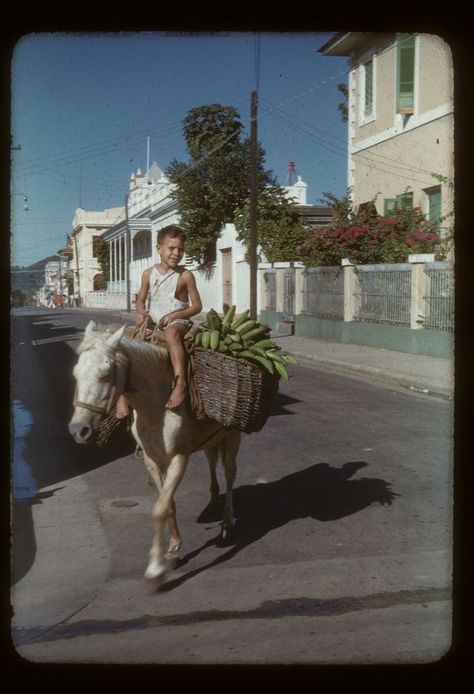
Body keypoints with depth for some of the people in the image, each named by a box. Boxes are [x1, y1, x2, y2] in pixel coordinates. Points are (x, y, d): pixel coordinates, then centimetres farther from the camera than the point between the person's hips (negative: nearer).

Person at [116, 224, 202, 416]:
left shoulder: (185, 276, 0)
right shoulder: (149, 274, 9)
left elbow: (197, 305, 1)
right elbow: (141, 299, 19)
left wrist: (176, 314, -14)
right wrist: (141, 313, -4)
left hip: (177, 322, -4)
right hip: (152, 323, 5)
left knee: (172, 332, -40)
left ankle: (180, 382, -47)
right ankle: (122, 394, -12)